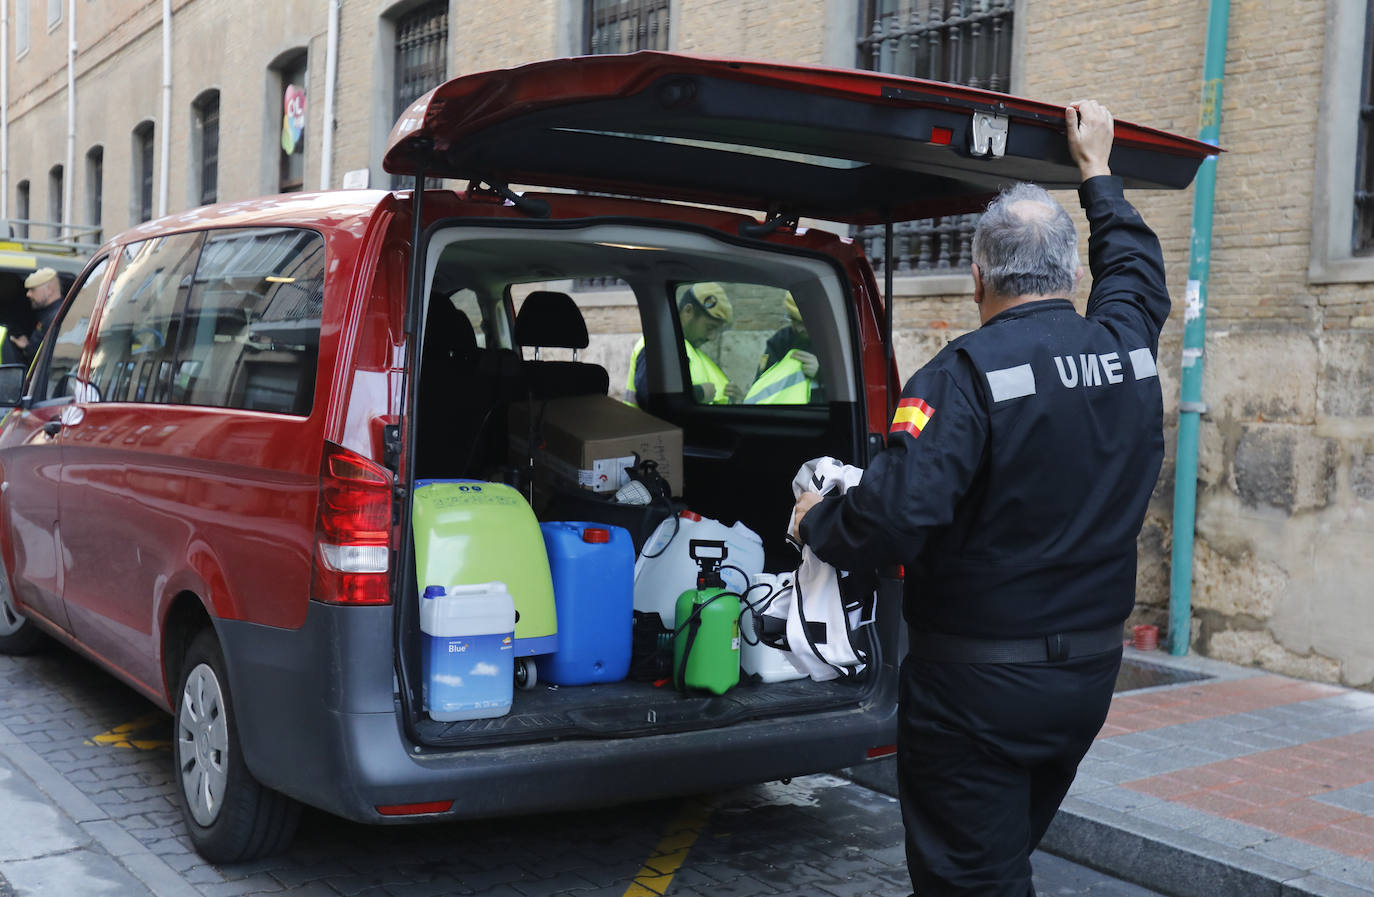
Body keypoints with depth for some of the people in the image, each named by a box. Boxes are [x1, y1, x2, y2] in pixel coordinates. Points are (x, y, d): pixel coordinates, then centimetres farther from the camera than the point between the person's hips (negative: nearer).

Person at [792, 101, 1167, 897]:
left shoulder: (968, 373, -21)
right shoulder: (1127, 349, 0)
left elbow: (894, 514, -30)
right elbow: (1138, 272, 24)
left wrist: (818, 523, -10)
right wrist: (1097, 174, 35)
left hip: (978, 685, -7)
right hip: (1091, 675, 7)